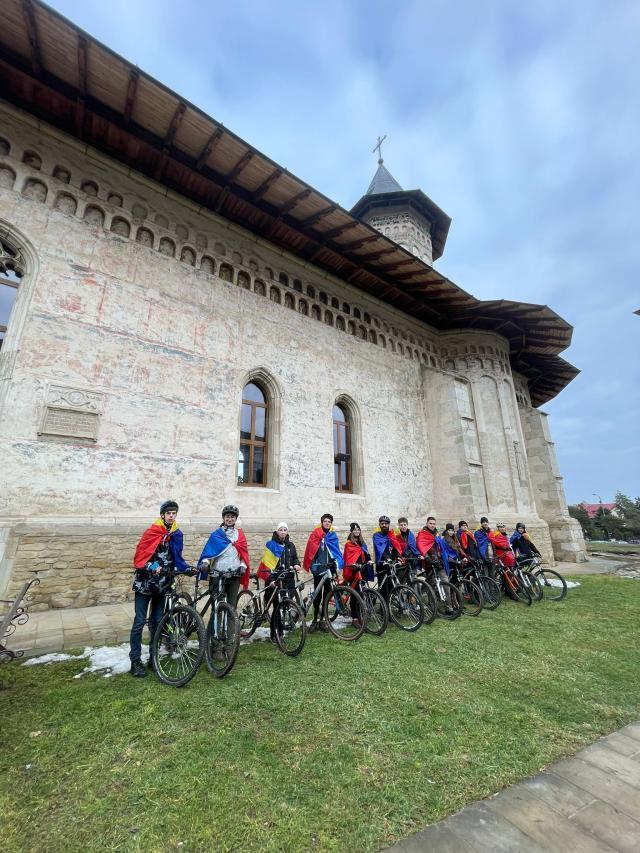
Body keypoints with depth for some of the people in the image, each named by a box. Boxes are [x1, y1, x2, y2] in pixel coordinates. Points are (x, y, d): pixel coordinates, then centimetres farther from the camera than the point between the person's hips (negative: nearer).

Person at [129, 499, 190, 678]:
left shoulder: (177, 534, 3)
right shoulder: (152, 532, -12)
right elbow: (139, 556, -13)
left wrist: (188, 568, -4)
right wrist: (152, 566, -27)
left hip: (161, 584, 5)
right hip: (145, 582, -5)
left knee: (157, 622, 12)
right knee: (140, 621, 0)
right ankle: (135, 661, 13)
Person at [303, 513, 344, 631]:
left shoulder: (333, 535, 10)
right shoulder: (316, 533, -2)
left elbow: (337, 551, 9)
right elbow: (310, 548, -4)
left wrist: (339, 564, -3)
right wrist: (309, 565, -7)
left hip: (329, 567, 4)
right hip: (318, 568, -3)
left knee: (327, 594, 8)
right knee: (317, 595, 1)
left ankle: (322, 620, 19)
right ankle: (315, 620, 14)